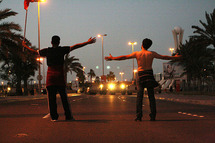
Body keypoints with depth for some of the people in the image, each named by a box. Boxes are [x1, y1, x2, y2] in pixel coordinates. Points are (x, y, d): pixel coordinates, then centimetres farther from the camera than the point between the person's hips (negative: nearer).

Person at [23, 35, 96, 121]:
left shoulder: (47, 51, 7)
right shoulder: (62, 50, 2)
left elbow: (34, 52, 18)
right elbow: (75, 47, 0)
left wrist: (25, 46, 35)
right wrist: (88, 42, 4)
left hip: (50, 76, 2)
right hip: (60, 75, -1)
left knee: (52, 97, 2)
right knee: (64, 97, 2)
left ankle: (54, 117, -1)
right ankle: (68, 116, 2)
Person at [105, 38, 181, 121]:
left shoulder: (137, 53, -2)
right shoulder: (152, 54, 1)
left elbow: (124, 57, 4)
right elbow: (164, 57, 11)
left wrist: (112, 58, 15)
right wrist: (175, 57, 25)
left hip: (141, 75, -1)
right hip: (149, 75, 1)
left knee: (139, 96, 0)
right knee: (151, 96, 4)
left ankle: (139, 116, -6)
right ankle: (153, 116, 0)